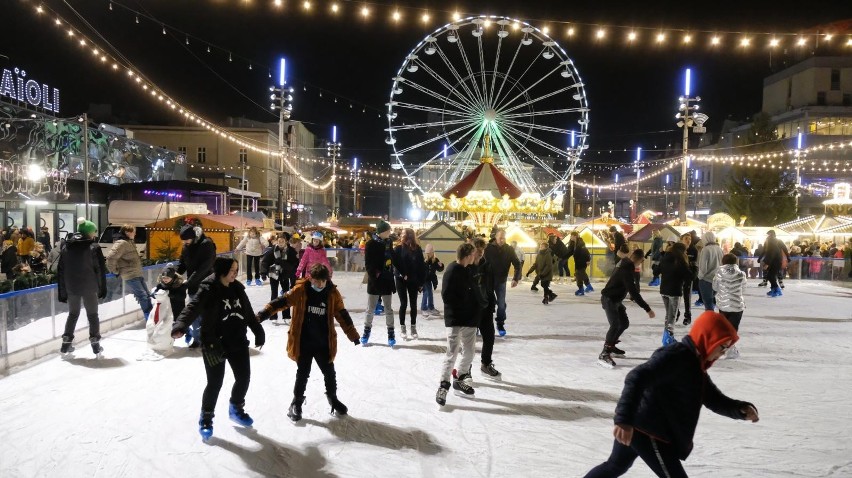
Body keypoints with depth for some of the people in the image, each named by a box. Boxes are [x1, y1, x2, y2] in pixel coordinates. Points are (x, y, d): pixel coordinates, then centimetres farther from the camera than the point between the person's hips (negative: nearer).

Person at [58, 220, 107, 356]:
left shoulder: (66, 248, 6)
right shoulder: (93, 247, -8)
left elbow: (60, 271, 7)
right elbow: (100, 269, -9)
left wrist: (62, 292, 12)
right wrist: (102, 288, 0)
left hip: (71, 288, 4)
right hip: (89, 288, -4)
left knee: (73, 314, 19)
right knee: (92, 315, 9)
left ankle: (66, 342, 21)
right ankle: (95, 343, 12)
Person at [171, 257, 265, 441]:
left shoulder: (237, 288, 6)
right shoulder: (208, 289, -14)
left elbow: (248, 312, 16)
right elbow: (193, 308, -29)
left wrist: (258, 332, 23)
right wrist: (180, 326, -47)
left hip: (238, 341, 6)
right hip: (214, 344, -6)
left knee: (244, 377, 12)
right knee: (215, 383, -2)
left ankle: (236, 409, 38)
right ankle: (206, 418, 21)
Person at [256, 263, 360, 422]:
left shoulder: (332, 293, -5)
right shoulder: (300, 290, -11)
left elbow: (343, 315, 3)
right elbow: (282, 301, -11)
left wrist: (353, 335, 6)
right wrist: (264, 313, -23)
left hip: (324, 343, 2)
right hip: (303, 343, -2)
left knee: (329, 373, 14)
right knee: (302, 373, 9)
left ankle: (333, 399, 38)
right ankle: (297, 402, 29)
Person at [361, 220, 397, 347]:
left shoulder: (389, 242, 6)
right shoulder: (371, 244, -9)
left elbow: (392, 259, 11)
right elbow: (368, 264, -10)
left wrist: (391, 275, 5)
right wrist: (374, 276, -18)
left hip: (387, 280, 4)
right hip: (374, 281, -4)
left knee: (388, 308, 8)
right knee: (370, 308, 7)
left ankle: (391, 333, 14)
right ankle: (367, 330, 21)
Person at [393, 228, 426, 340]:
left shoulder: (417, 249, -1)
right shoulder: (399, 248, -4)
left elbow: (422, 266, 0)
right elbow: (395, 263, -7)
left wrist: (421, 282, -2)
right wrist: (401, 275, -19)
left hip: (414, 280, 1)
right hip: (401, 280, -1)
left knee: (413, 304, 7)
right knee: (403, 304, 1)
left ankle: (413, 327, 17)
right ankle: (403, 328, 10)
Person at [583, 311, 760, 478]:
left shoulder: (695, 364, 13)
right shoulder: (675, 356, -20)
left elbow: (714, 399, 17)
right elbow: (637, 378, -32)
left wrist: (742, 409, -3)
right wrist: (625, 420, -41)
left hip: (640, 428, 11)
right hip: (647, 431, -11)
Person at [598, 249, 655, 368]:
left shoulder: (627, 267, 5)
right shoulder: (626, 270, -26)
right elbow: (633, 292, -31)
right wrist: (647, 309, -31)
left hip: (616, 299, 10)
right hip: (609, 299, -10)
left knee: (624, 323, 16)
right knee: (615, 325, -21)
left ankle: (611, 346, 30)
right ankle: (604, 354, -21)